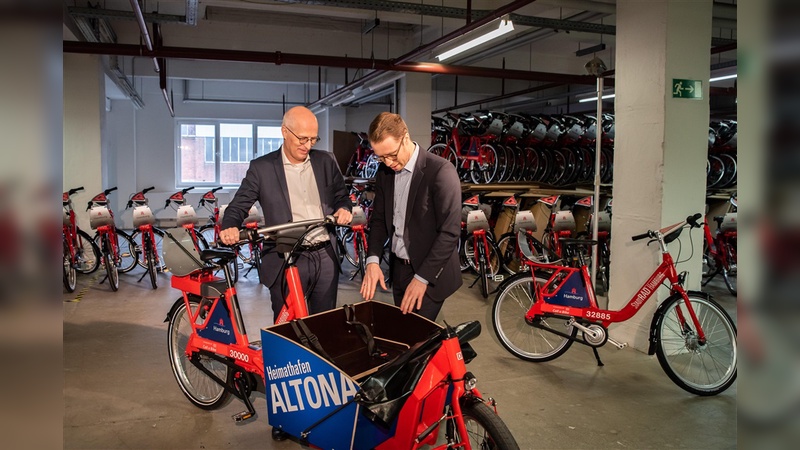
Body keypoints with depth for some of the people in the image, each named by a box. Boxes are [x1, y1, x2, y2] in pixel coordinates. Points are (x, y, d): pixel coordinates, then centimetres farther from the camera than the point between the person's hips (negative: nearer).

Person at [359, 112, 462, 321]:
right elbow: (379, 218, 9)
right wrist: (373, 260, -6)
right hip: (398, 268, 6)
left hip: (429, 273, -6)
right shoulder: (385, 171, 2)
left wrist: (422, 278, -19)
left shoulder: (440, 170, -18)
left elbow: (450, 231, -19)